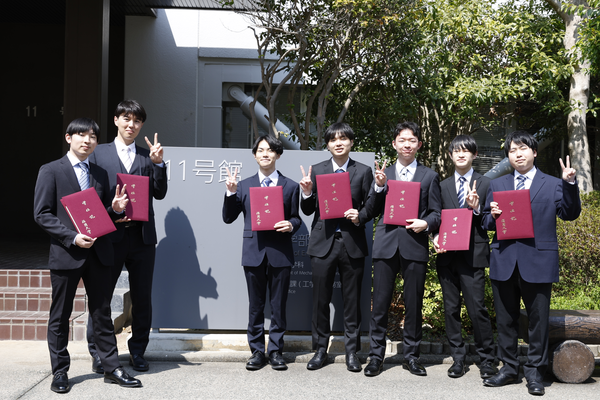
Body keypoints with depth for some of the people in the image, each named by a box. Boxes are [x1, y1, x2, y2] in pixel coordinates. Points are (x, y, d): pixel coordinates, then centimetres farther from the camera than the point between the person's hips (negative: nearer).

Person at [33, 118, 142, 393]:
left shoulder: (100, 174, 15)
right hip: (66, 253, -4)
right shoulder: (50, 171, -1)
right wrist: (72, 237, -17)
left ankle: (111, 368, 16)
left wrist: (115, 209, -4)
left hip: (98, 252, 4)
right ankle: (60, 372, 18)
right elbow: (42, 214, -6)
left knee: (102, 313, 9)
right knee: (60, 316, 6)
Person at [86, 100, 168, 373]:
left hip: (142, 236, 2)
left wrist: (158, 164, -7)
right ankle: (98, 353, 19)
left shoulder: (148, 157, 12)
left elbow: (159, 194, 4)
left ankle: (137, 352, 21)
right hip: (109, 235, -2)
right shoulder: (98, 153, 7)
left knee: (142, 299, 7)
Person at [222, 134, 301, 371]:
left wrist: (291, 225, -12)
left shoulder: (290, 187, 9)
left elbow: (296, 218, 11)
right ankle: (257, 351, 17)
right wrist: (231, 193, -7)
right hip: (254, 252, 1)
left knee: (278, 306, 5)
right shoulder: (244, 186, 11)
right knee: (255, 306, 8)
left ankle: (276, 351, 15)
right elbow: (228, 218, 6)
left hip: (280, 252, -1)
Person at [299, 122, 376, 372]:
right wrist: (307, 193, -11)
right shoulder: (316, 171, 8)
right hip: (323, 242, 1)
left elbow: (370, 208, 8)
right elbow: (308, 210, 8)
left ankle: (352, 351, 17)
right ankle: (320, 349, 18)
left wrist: (360, 216, -13)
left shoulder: (363, 171, 7)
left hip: (352, 243, -1)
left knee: (352, 299, 5)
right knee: (320, 298, 5)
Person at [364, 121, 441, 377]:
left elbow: (437, 213, 10)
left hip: (415, 246, -1)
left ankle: (411, 356, 17)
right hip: (386, 245, 1)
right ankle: (376, 356, 11)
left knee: (413, 304, 4)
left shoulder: (429, 176, 13)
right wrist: (379, 187, -5)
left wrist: (425, 223, -11)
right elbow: (372, 211, 9)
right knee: (380, 303, 1)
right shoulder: (383, 174, 15)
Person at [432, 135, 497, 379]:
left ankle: (487, 359, 8)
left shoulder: (485, 184, 4)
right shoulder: (443, 186, 15)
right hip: (447, 255, 4)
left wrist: (477, 209, -17)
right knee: (451, 309, 8)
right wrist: (436, 237, -2)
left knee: (477, 308, -6)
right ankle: (458, 358, 19)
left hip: (473, 255, -4)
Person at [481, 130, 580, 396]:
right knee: (505, 319, 10)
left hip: (538, 262, -3)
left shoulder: (553, 185, 7)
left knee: (538, 319, 2)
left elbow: (570, 214, -5)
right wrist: (492, 215, -8)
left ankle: (535, 371, 15)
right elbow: (486, 222, 15)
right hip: (504, 262, 3)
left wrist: (570, 184, -17)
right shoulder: (497, 185, 14)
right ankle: (509, 367, 23)